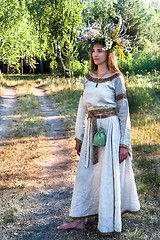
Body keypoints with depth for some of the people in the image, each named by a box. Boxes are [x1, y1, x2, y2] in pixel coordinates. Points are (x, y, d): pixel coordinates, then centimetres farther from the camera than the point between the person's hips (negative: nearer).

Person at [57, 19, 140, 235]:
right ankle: (81, 219, 22)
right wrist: (79, 136, 12)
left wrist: (124, 144, -10)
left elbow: (124, 112, -7)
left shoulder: (116, 78, -6)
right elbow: (82, 108, 13)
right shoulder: (88, 78, 9)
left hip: (111, 130, -6)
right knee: (85, 174, 9)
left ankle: (108, 224, 20)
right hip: (91, 131, 6)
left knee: (109, 176, 3)